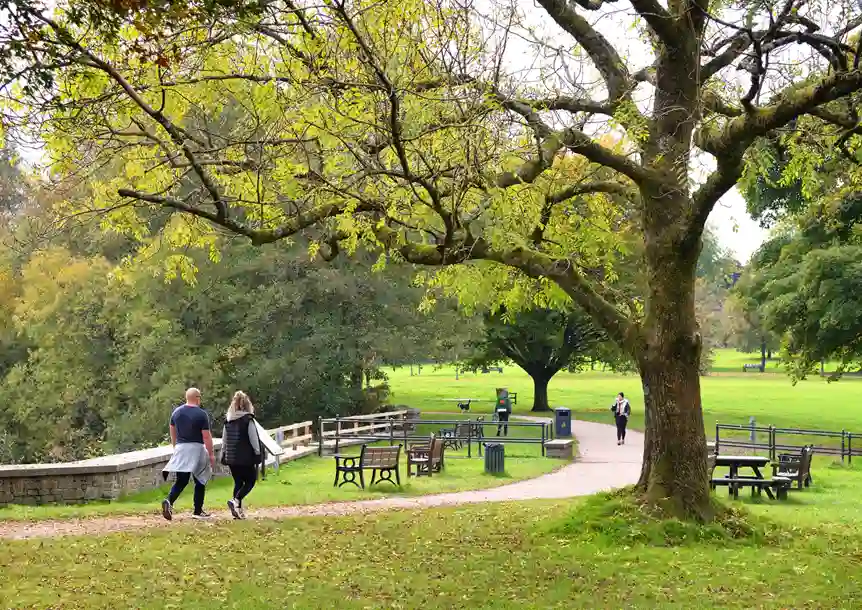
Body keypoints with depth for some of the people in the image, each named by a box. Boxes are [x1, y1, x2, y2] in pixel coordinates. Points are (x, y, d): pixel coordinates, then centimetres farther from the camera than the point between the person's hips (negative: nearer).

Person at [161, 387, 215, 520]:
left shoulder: (176, 411, 8)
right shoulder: (201, 414, -10)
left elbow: (173, 432, 16)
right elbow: (206, 436, -12)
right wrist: (211, 454, -6)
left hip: (180, 449, 5)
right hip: (196, 449, -5)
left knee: (181, 481, 7)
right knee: (200, 481, 9)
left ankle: (169, 500, -19)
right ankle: (198, 511, 12)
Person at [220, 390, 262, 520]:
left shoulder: (228, 420, 6)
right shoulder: (248, 420, -11)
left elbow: (224, 439, 12)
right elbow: (254, 439, -10)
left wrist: (223, 454, 19)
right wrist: (258, 454, -1)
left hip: (231, 457, 6)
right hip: (245, 457, -6)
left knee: (238, 482, 14)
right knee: (250, 480, 6)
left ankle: (238, 510, 10)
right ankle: (236, 500, -15)